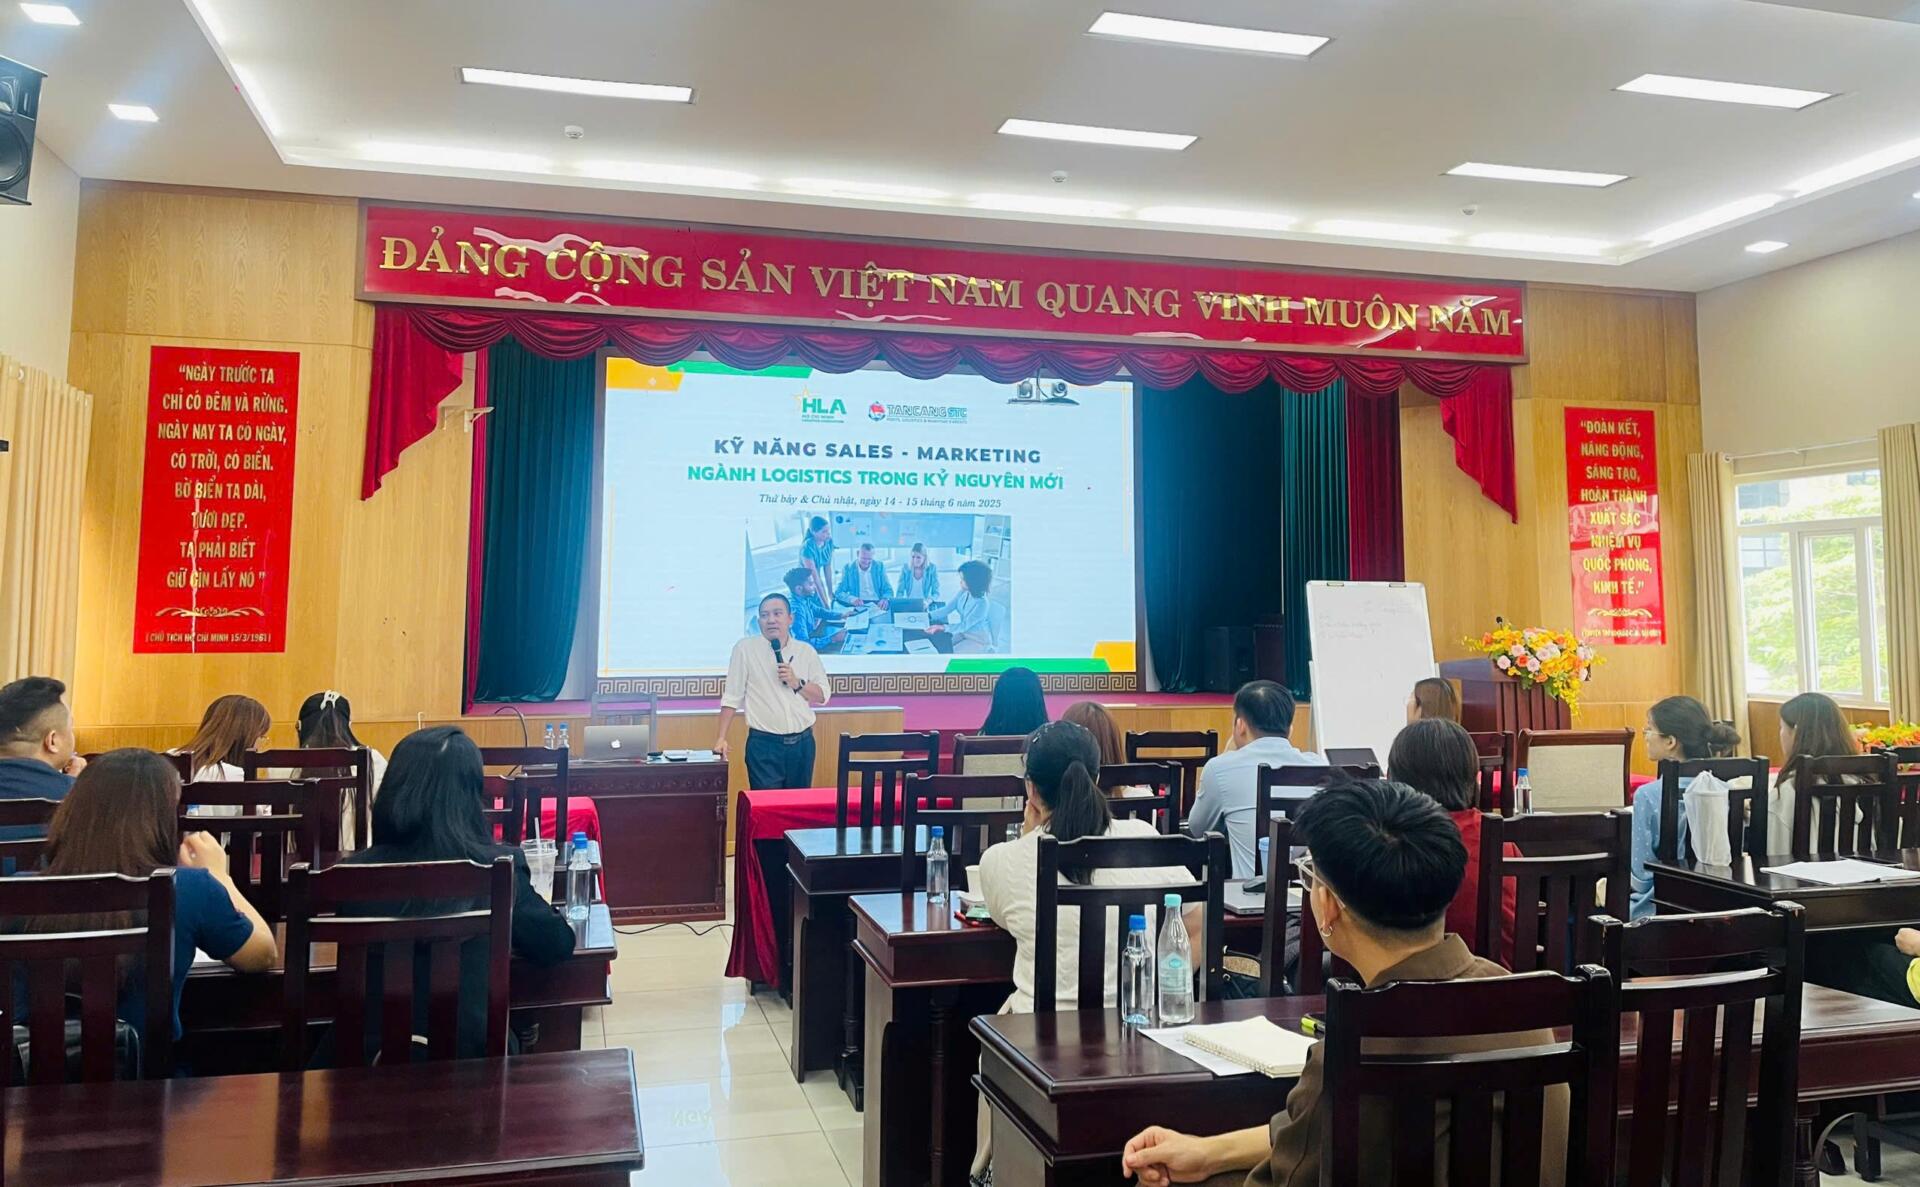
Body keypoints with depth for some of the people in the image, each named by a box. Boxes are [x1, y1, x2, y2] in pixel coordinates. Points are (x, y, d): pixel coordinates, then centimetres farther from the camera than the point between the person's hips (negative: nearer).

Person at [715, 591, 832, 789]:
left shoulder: (807, 651, 6)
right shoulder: (745, 648, -2)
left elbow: (823, 695, 7)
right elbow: (732, 697, -1)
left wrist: (796, 683, -10)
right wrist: (721, 738, -5)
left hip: (802, 742, 3)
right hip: (764, 744, -3)